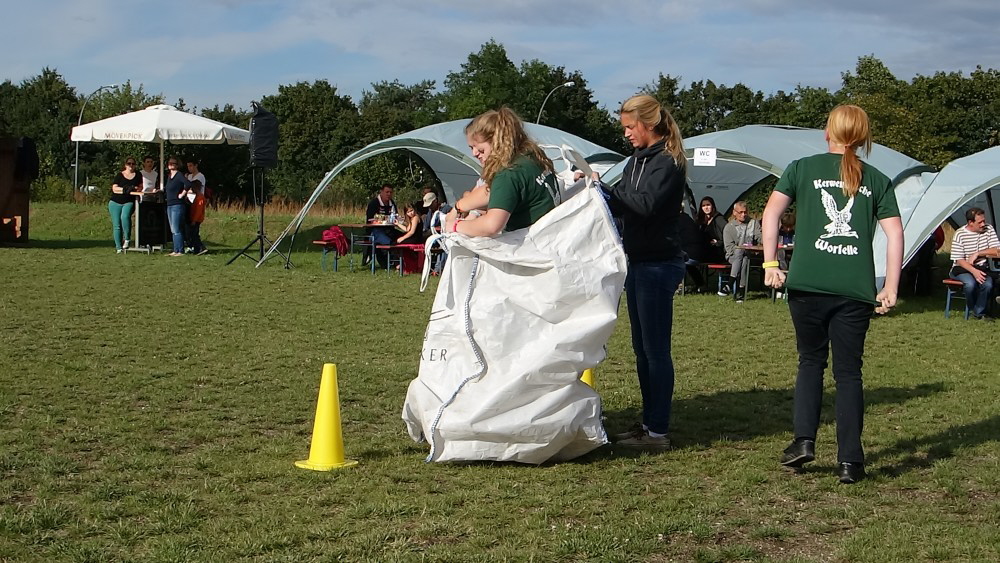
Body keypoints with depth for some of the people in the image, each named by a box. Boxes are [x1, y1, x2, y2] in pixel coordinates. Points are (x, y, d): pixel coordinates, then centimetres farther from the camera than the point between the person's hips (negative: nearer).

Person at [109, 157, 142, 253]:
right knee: (116, 225, -1)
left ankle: (126, 239, -20)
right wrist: (125, 189, -20)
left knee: (125, 216, -31)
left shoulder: (137, 175, 7)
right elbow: (114, 189, -7)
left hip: (128, 202, 0)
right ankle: (118, 247, 4)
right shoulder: (119, 175, 1)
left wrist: (134, 188, -7)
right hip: (115, 203, 0)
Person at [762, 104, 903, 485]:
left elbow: (771, 211, -1)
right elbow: (895, 233, 5)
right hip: (855, 290, 1)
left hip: (807, 284, 0)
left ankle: (803, 440, 4)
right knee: (849, 371, 7)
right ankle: (849, 461, 2)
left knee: (811, 361, 17)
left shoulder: (803, 168, 10)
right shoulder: (877, 181, 13)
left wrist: (770, 263, 1)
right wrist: (891, 288, 6)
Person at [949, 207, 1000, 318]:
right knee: (970, 283, -36)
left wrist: (978, 254, -16)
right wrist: (973, 271, -27)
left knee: (988, 284, -31)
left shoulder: (989, 229, -1)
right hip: (962, 269, -3)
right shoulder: (960, 234, -11)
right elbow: (959, 260, -12)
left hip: (981, 268, 3)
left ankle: (979, 312, -10)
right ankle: (972, 309, -7)